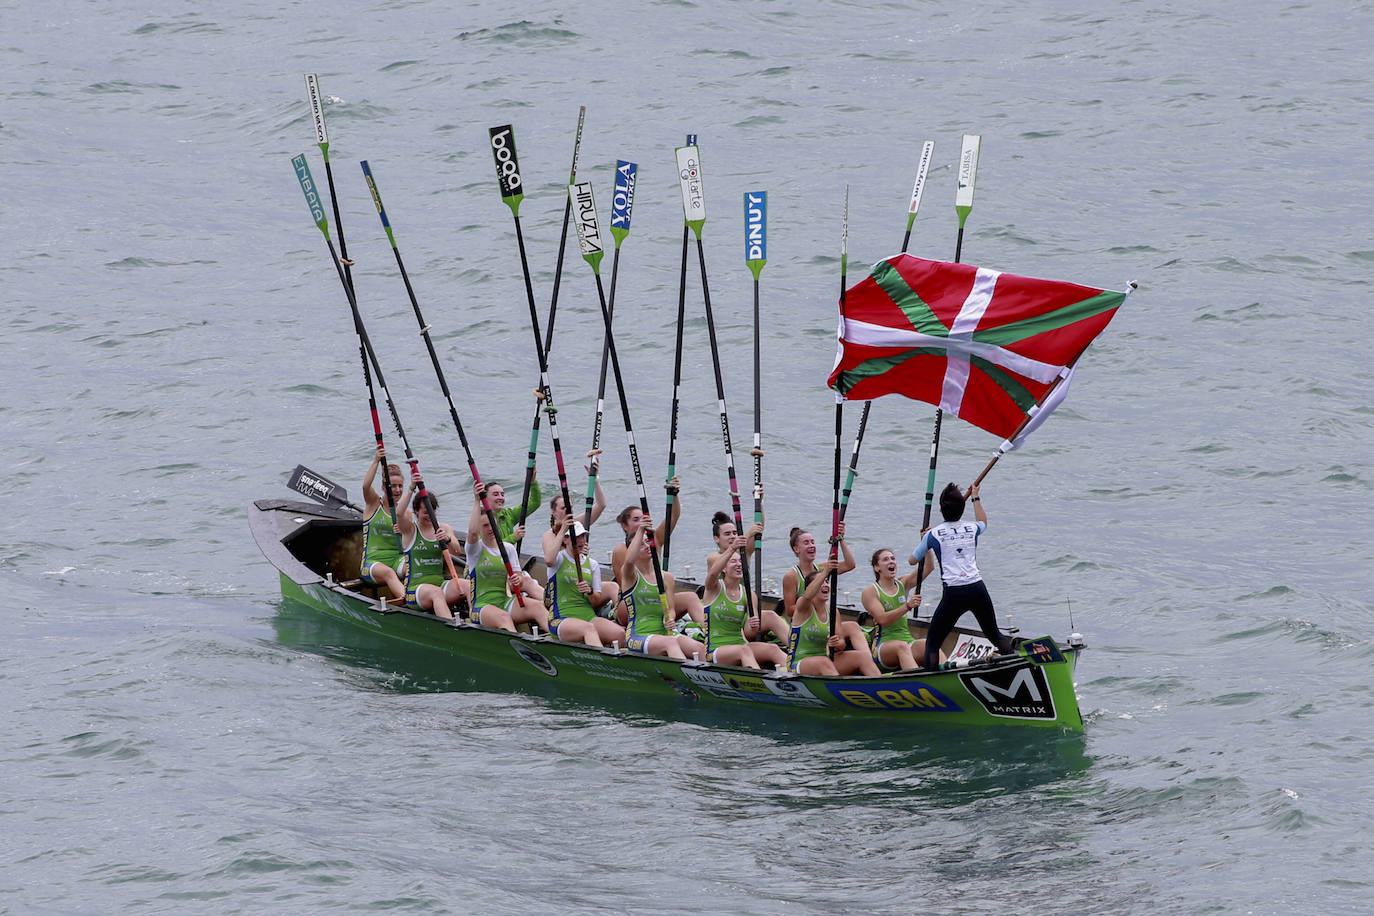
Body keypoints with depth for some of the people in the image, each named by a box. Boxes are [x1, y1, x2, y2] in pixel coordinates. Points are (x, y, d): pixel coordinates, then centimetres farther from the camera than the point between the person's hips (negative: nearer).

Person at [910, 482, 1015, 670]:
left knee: (932, 642, 3)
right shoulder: (972, 529, 10)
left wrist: (923, 540, 32)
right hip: (978, 589, 4)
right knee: (994, 635, 22)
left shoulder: (934, 534, 0)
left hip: (953, 593, -4)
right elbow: (983, 522, 38)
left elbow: (913, 560, 15)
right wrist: (975, 497, 51)